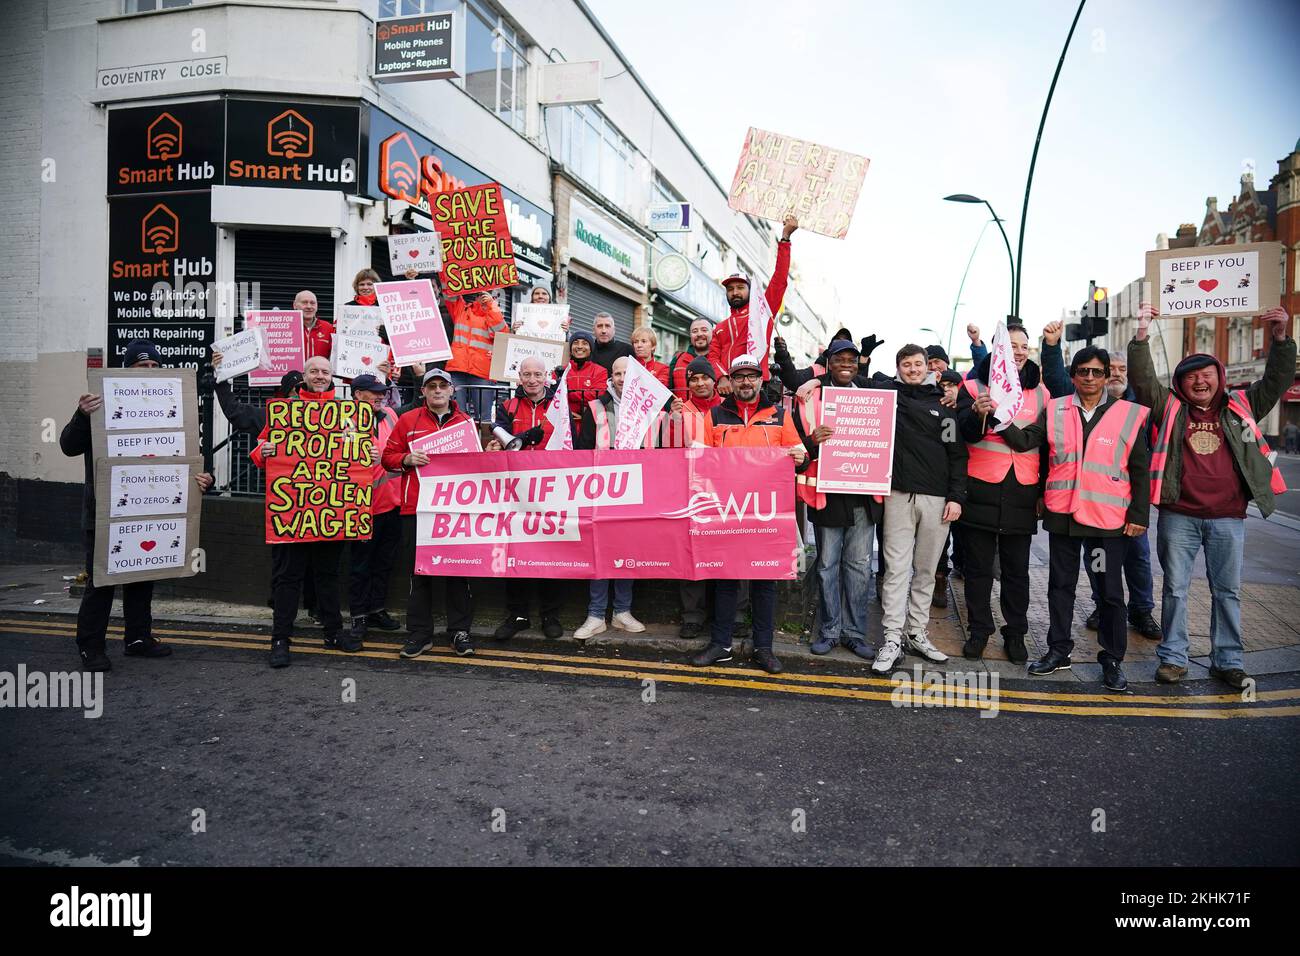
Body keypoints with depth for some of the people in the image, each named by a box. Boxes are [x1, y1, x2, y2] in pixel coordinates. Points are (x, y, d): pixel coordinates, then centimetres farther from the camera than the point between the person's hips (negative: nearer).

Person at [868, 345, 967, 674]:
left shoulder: (943, 404, 9)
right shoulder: (888, 393, 8)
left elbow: (957, 453, 6)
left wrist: (956, 496, -1)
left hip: (937, 498, 1)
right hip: (899, 495, -1)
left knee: (926, 570, 8)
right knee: (896, 568, -3)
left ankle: (917, 633, 18)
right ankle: (893, 639, 0)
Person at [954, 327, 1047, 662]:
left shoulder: (1039, 392, 10)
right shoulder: (974, 386, 1)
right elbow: (966, 432, -10)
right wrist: (979, 414, -32)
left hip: (1022, 491, 2)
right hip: (982, 489, -2)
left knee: (1017, 568, 9)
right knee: (978, 565, 6)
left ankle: (1015, 633, 20)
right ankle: (979, 630, 17)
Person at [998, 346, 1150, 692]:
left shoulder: (1129, 415, -1)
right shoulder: (1055, 410, 4)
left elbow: (1140, 471, 1)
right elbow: (1024, 440, -7)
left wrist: (1138, 514, -2)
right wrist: (998, 415, -22)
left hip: (1109, 518, -2)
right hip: (1062, 514, 2)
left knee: (1111, 591, 7)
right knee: (1060, 585, 13)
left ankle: (1112, 659, 21)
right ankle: (1059, 649, 28)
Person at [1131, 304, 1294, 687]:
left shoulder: (1240, 407, 10)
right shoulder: (1171, 408, 4)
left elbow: (1276, 381, 5)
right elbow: (1143, 379, -6)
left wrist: (1281, 339, -8)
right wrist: (1142, 334, -15)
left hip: (1228, 519, 2)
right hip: (1179, 517, -1)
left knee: (1227, 591, 10)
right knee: (1175, 588, 6)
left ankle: (1228, 660, 21)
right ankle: (1173, 657, 16)